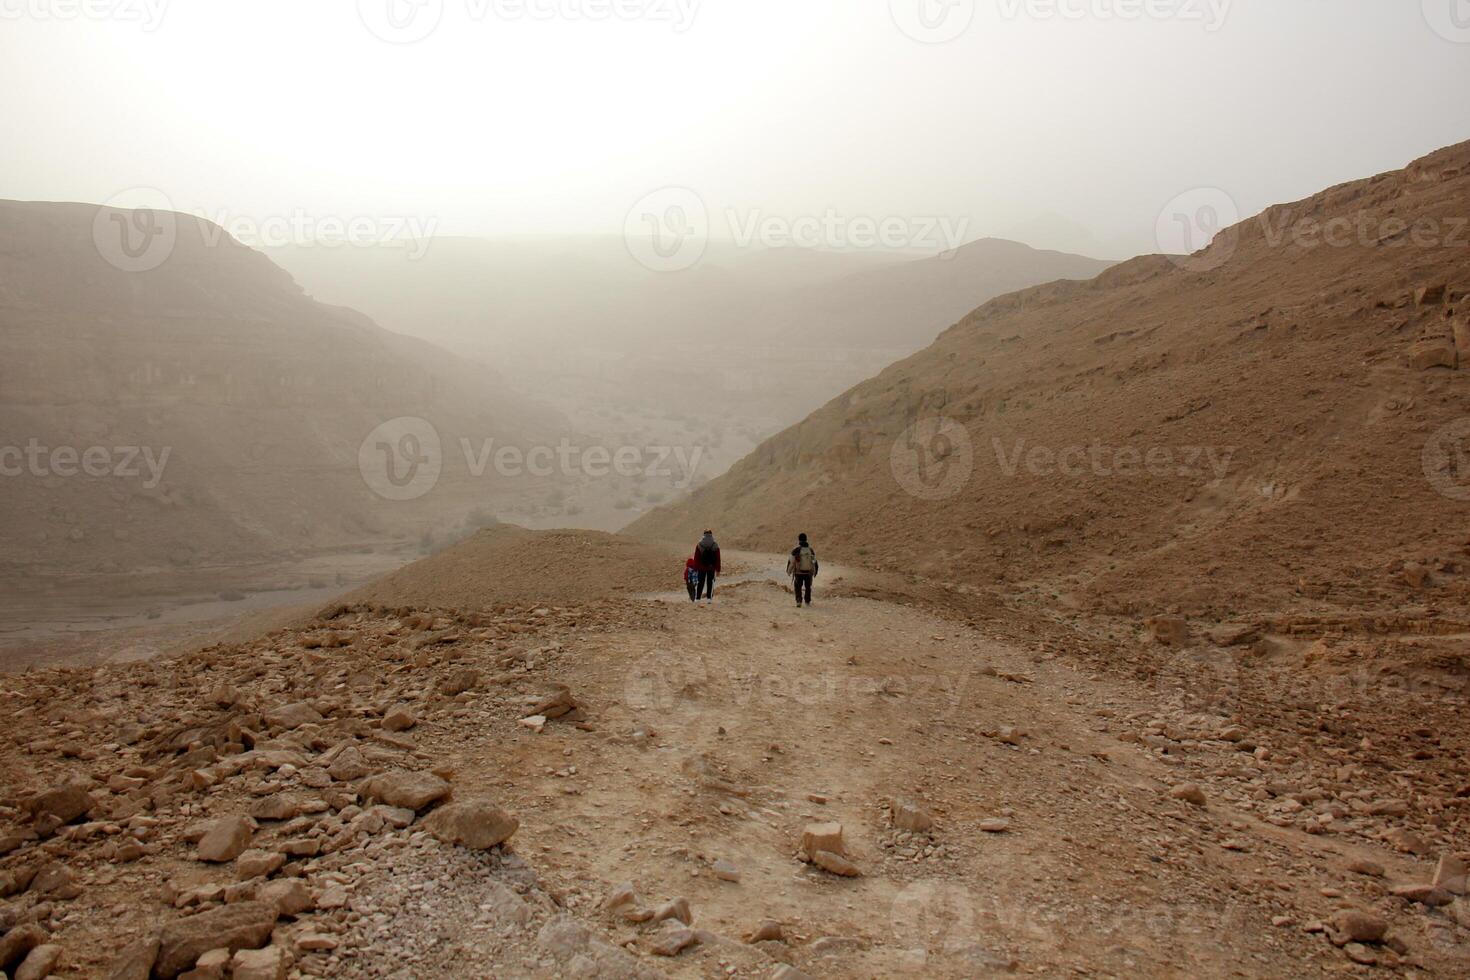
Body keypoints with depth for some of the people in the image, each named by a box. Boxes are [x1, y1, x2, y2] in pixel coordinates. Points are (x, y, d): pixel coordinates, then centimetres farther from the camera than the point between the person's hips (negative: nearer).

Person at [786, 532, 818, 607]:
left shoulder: (796, 550, -13)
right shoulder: (810, 549, -1)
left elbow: (791, 562, -11)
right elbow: (814, 562, 4)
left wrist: (788, 571, 3)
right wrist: (815, 572, 16)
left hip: (798, 573, -3)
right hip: (808, 572, 3)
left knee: (798, 587, 10)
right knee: (808, 587, 21)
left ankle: (799, 601, -6)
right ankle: (808, 601, 30)